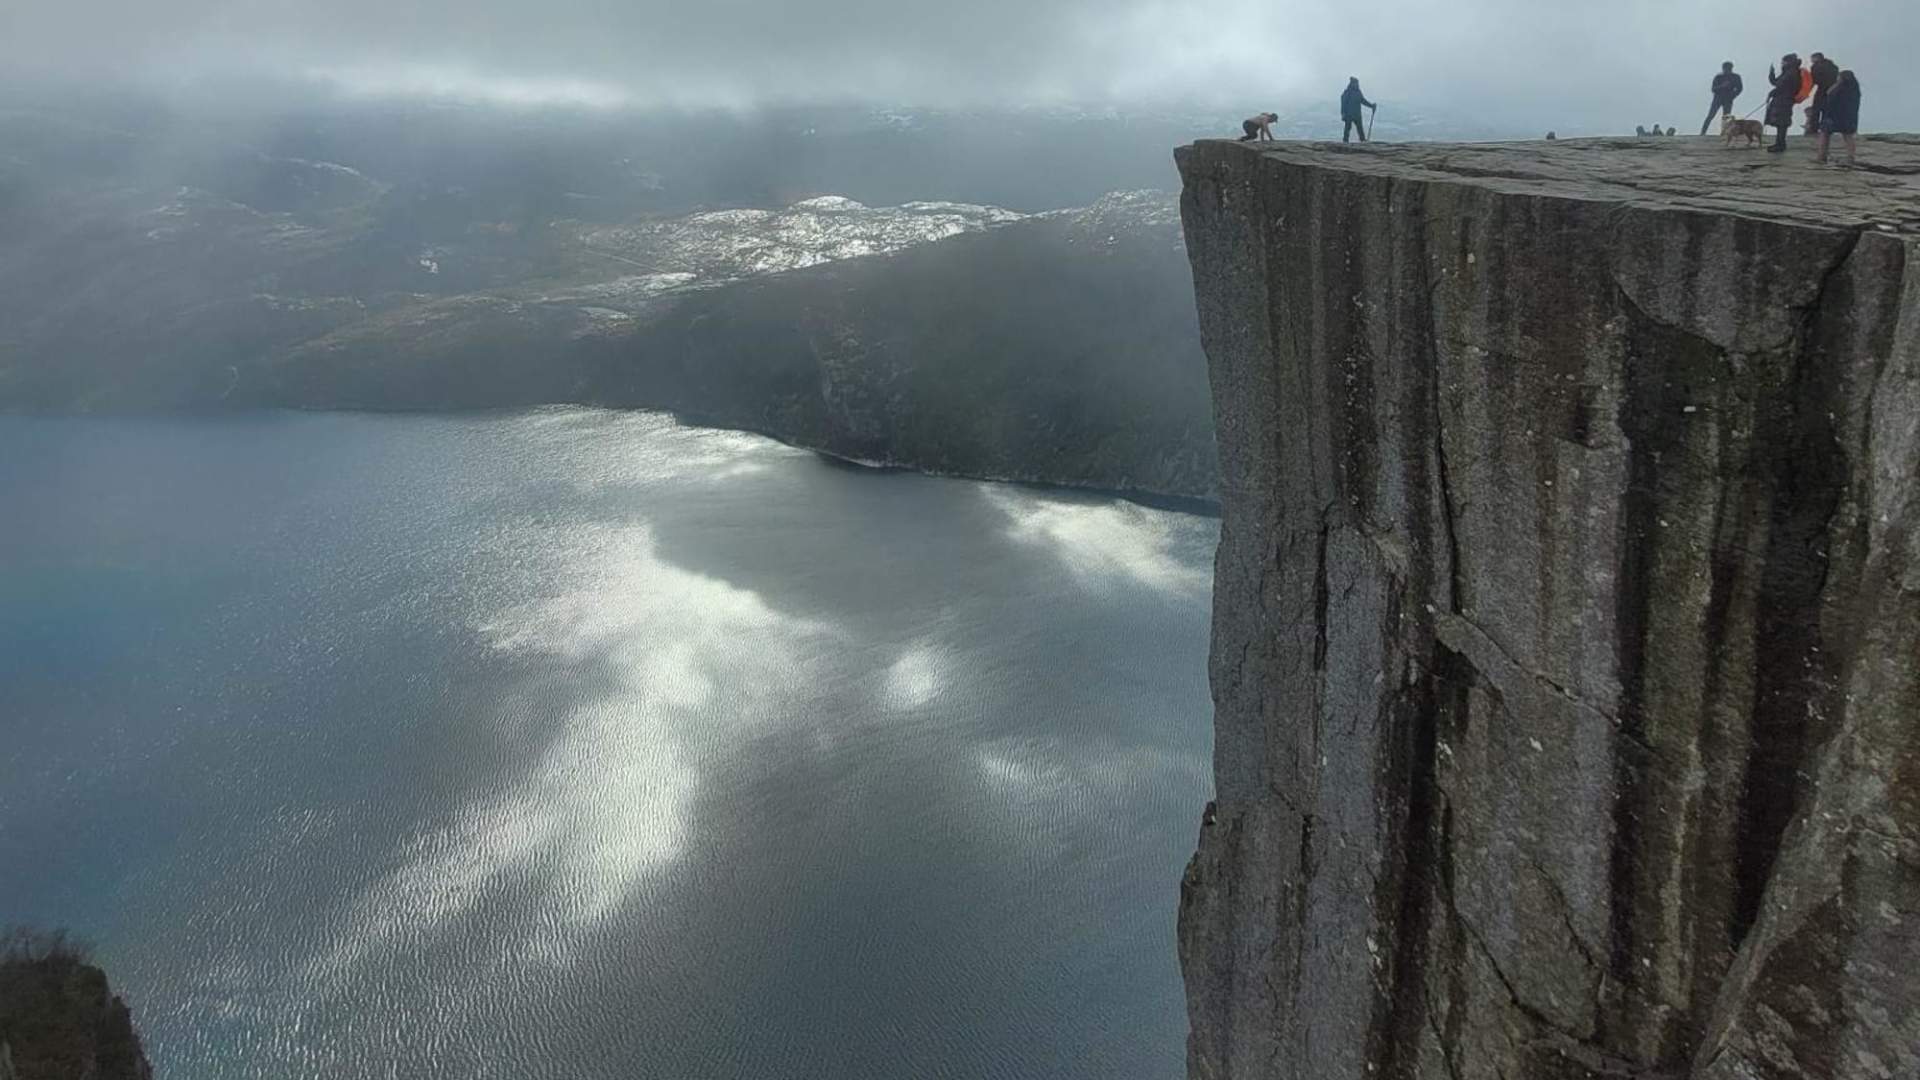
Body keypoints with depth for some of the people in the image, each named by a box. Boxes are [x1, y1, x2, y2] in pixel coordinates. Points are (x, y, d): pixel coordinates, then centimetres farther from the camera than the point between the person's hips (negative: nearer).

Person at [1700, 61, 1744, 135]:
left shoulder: (1735, 77, 4)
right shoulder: (1718, 77, 0)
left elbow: (1739, 88, 9)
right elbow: (1713, 89, -7)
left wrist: (1732, 96, -3)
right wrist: (1722, 86, -24)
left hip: (1728, 101, 1)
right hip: (1717, 99, -1)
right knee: (1710, 116, -10)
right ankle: (1702, 133, -10)